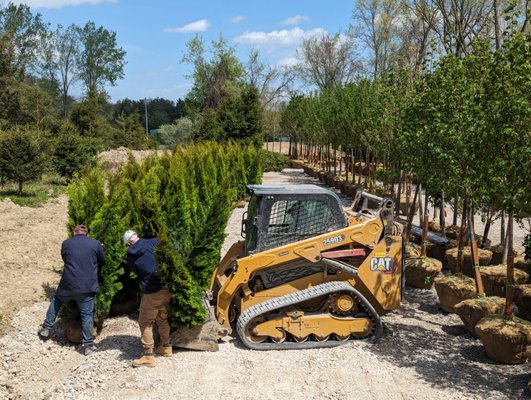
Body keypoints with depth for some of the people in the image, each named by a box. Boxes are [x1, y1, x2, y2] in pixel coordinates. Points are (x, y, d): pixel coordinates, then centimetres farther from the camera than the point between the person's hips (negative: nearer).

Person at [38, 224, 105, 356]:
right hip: (87, 287, -1)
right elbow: (102, 262, 12)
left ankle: (46, 328, 32)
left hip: (67, 284, 1)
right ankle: (88, 345, 9)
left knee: (56, 301, 28)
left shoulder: (66, 244, 5)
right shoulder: (96, 244, 0)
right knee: (87, 315, 5)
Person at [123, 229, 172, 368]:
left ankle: (148, 355, 7)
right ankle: (166, 347, 34)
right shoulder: (152, 243, -2)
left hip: (152, 293, -4)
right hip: (166, 289, 4)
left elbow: (135, 270, 7)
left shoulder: (131, 256, -5)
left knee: (145, 323, 9)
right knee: (163, 319, 22)